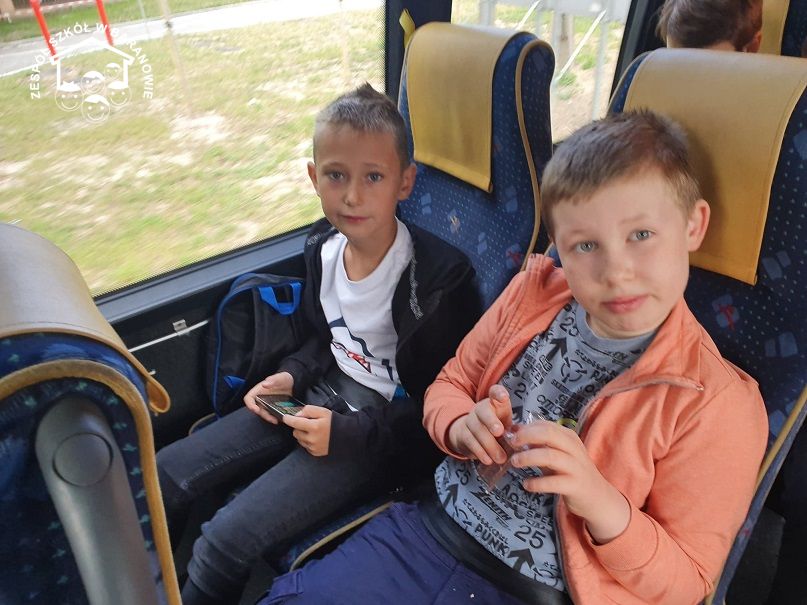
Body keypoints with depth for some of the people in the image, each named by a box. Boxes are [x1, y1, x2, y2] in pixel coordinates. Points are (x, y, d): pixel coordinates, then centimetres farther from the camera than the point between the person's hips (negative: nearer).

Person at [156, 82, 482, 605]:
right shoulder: (324, 246, -1)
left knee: (224, 542, -17)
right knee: (164, 475, 3)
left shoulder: (441, 276, -22)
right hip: (320, 398, 7)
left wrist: (347, 433, -19)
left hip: (383, 432, -7)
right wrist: (292, 376, -2)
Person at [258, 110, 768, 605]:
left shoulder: (717, 403, -15)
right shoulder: (533, 293, -4)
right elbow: (449, 386, 8)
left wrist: (601, 499, -27)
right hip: (432, 528, 4)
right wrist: (463, 428, -15)